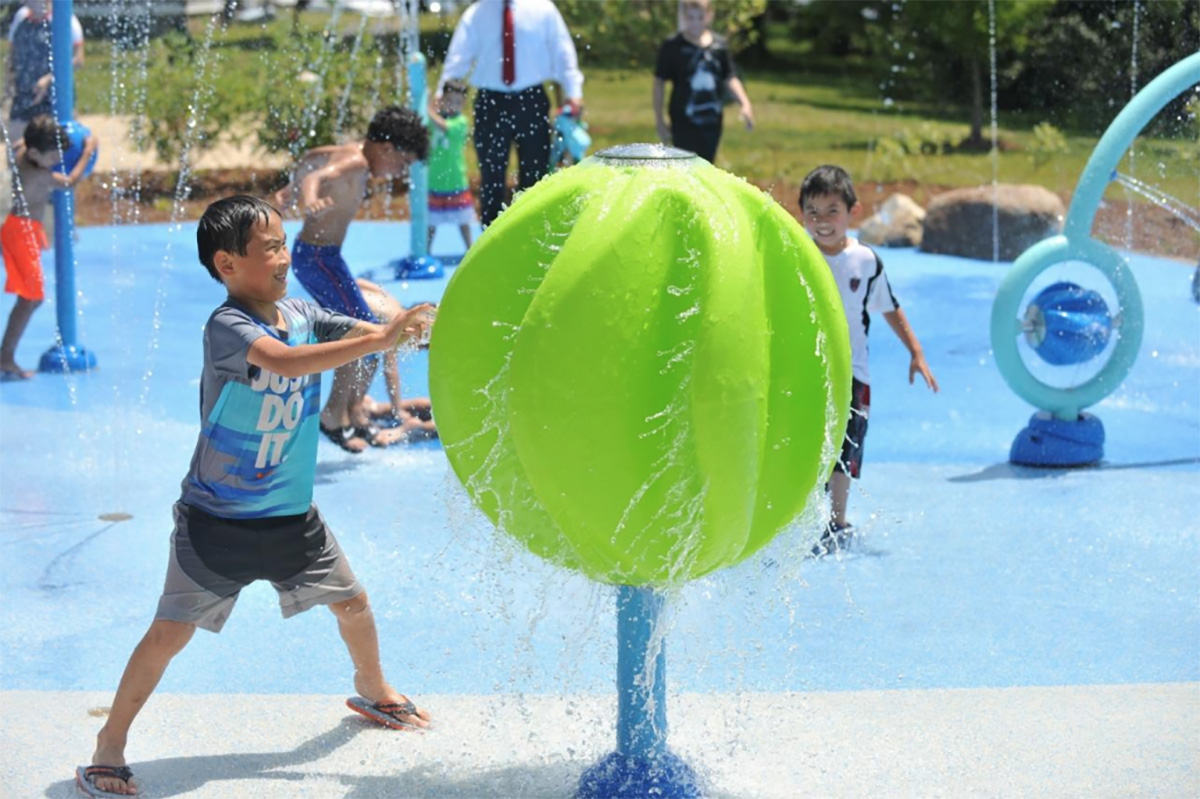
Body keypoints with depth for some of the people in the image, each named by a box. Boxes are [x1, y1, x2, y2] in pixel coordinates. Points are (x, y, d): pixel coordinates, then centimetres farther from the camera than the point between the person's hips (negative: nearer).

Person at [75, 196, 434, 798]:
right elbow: (287, 361, -39)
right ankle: (110, 744, 7)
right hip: (217, 521, -6)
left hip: (291, 516, 6)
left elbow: (360, 331, -3)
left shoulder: (301, 313, 0)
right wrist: (380, 339, -42)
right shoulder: (227, 326, -23)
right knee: (170, 632, -6)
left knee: (352, 603, 15)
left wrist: (421, 325, -22)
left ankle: (373, 691, 43)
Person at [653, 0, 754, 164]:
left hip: (712, 121, 4)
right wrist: (659, 121, -3)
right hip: (684, 124, -4)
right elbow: (659, 83, -1)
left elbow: (729, 78, 14)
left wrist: (744, 103, 0)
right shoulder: (672, 47, -6)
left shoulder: (719, 45, 5)